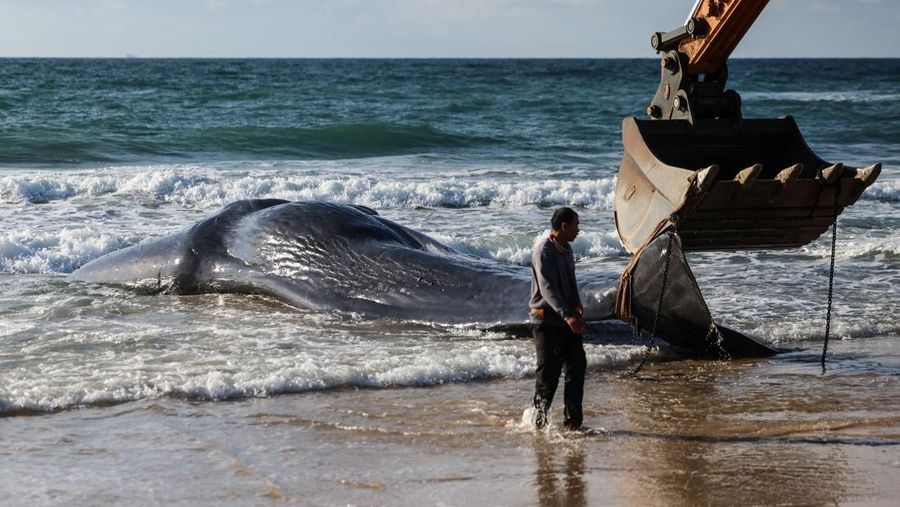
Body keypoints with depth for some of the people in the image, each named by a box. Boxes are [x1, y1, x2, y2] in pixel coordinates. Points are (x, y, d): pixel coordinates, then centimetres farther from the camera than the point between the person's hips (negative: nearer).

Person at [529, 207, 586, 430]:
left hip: (568, 320, 8)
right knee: (548, 372, -2)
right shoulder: (543, 250, -15)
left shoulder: (566, 250, 14)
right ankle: (539, 419, 13)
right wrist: (567, 315, -36)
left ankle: (572, 420, 7)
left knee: (577, 366, 2)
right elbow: (547, 288, -26)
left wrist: (577, 308, 10)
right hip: (546, 321, -8)